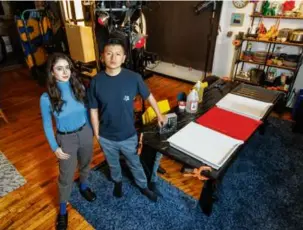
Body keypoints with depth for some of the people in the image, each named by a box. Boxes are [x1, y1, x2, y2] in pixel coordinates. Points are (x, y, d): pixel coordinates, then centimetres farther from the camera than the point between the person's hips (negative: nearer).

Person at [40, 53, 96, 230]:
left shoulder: (79, 87, -10)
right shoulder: (47, 98, -20)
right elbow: (47, 125, -8)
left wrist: (91, 130, 11)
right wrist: (55, 147, -8)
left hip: (85, 133, 3)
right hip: (66, 139, -3)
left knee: (85, 164, 26)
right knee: (66, 176, 13)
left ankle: (84, 186, 58)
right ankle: (63, 209, 39)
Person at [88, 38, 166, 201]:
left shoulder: (134, 78, -17)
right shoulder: (96, 82, -15)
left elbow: (148, 96, 0)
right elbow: (94, 111, -5)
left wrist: (159, 115, 9)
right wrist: (97, 134, 1)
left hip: (128, 135, -1)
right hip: (106, 137, 1)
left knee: (135, 163, 22)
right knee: (113, 164, 27)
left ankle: (143, 186, 51)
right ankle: (117, 182, 58)